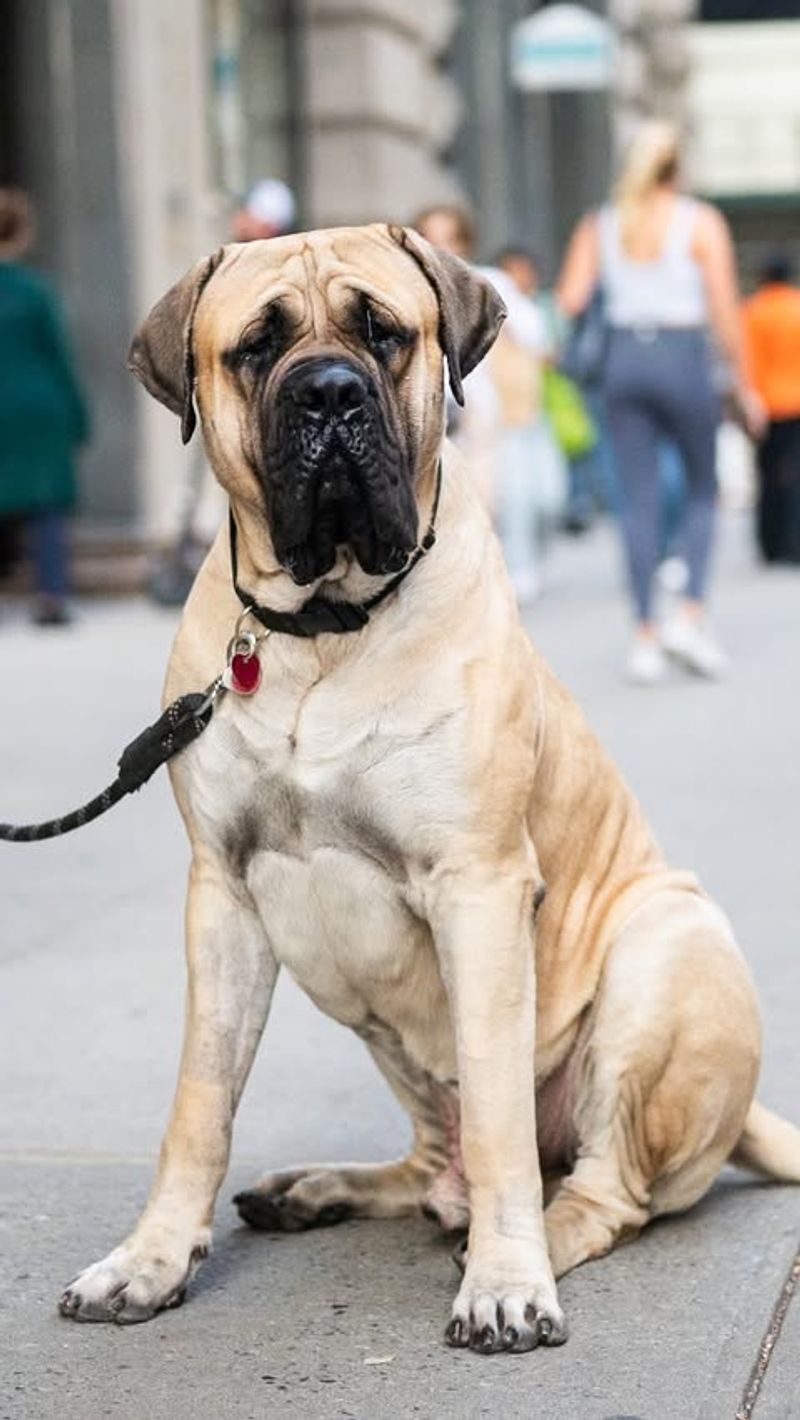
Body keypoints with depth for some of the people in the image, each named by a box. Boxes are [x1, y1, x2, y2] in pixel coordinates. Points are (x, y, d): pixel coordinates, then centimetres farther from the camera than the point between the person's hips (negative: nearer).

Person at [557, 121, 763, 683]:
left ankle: (646, 636, 4)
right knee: (703, 491, 12)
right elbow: (725, 310, -5)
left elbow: (570, 301, -2)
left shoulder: (599, 225, 7)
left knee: (639, 501, 6)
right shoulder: (701, 221, -2)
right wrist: (745, 383, 2)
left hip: (624, 360, 3)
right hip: (684, 357, -3)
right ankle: (691, 613, -4)